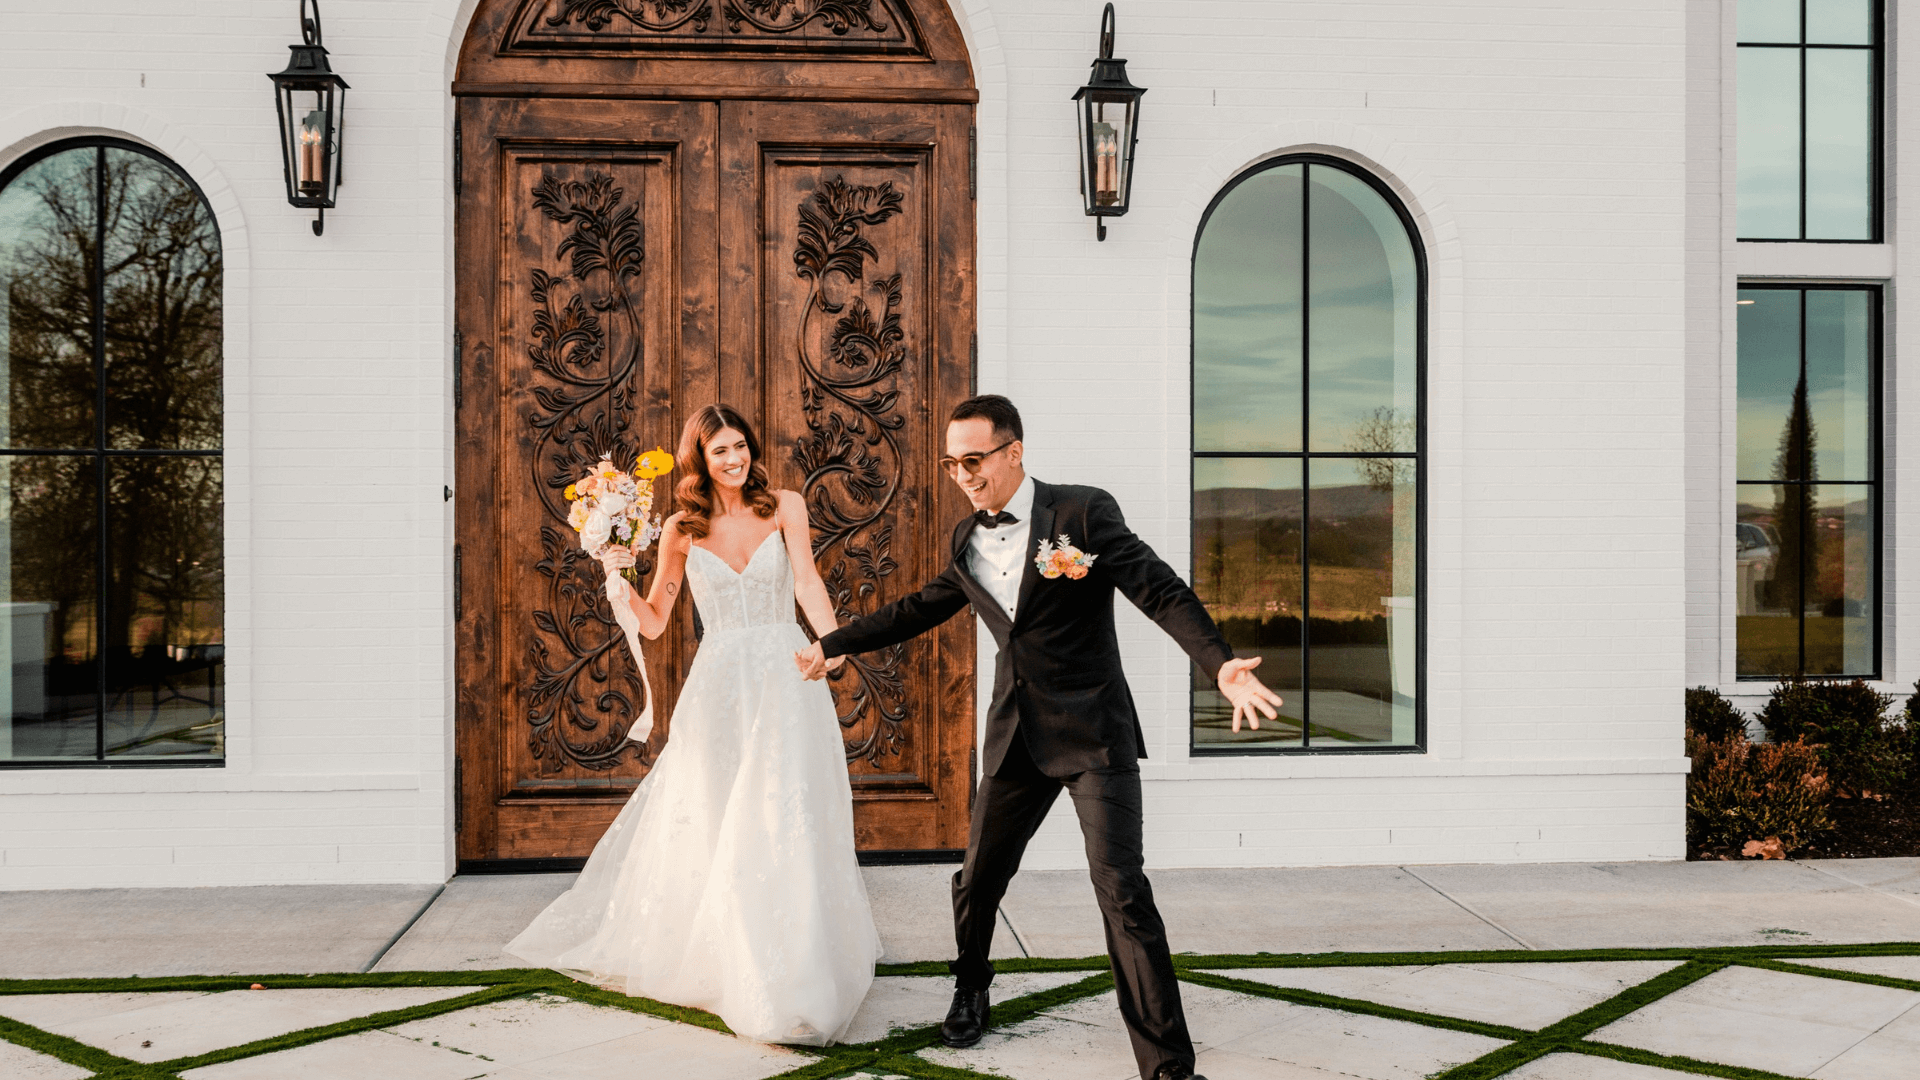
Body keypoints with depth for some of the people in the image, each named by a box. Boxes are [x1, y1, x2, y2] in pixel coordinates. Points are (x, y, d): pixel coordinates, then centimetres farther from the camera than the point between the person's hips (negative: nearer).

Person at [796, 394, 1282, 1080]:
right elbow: (920, 610, 23)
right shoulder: (968, 540, 8)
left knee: (1121, 890, -11)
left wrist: (1222, 665, -32)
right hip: (1016, 739, 5)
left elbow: (1162, 592, -17)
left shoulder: (1082, 513, -10)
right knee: (978, 877, 13)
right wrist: (834, 645, 27)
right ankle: (971, 994, 42)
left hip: (1094, 735, -5)